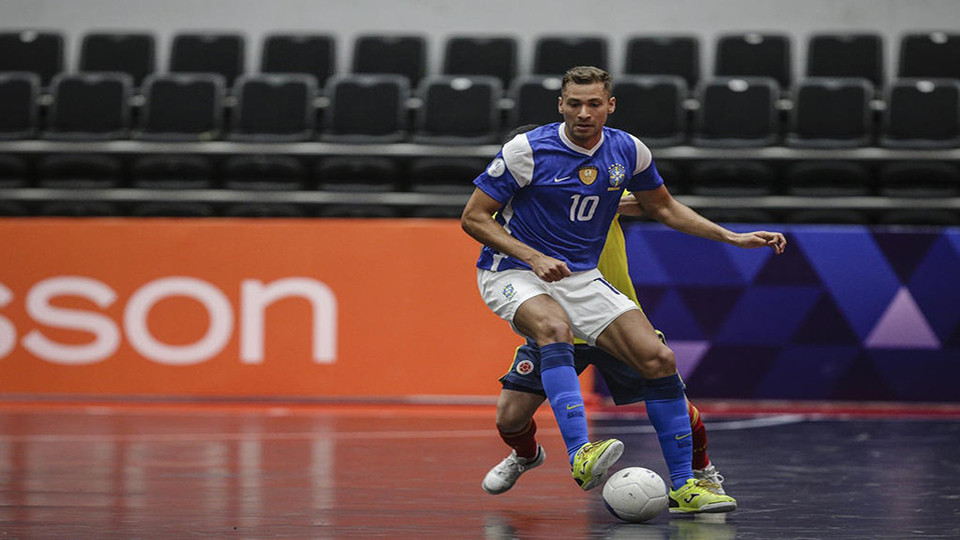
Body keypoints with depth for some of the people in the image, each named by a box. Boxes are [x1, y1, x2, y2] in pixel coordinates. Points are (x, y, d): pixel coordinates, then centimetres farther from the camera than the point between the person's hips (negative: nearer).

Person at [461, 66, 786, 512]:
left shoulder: (628, 152, -1)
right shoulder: (527, 150, -15)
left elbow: (662, 207, 16)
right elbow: (474, 217, -11)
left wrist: (732, 237, 8)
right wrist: (533, 257, -23)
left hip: (581, 277, 5)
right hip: (512, 272, -5)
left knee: (658, 359, -9)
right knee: (555, 327, -38)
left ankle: (683, 485, 0)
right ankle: (580, 455, -50)